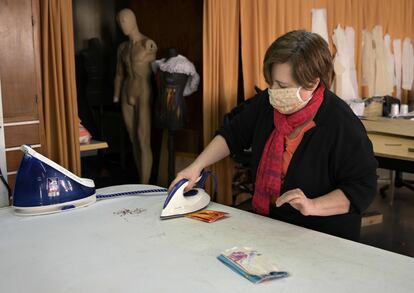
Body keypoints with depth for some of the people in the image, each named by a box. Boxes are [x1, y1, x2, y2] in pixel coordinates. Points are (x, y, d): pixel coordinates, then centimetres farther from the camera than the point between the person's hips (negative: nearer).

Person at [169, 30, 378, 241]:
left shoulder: (342, 124, -21)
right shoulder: (267, 103, -4)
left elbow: (363, 188, -16)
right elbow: (233, 135, 9)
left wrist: (312, 206, -27)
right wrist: (196, 167, -1)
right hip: (266, 225, 5)